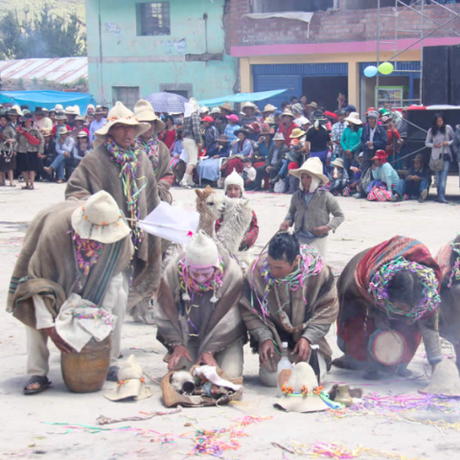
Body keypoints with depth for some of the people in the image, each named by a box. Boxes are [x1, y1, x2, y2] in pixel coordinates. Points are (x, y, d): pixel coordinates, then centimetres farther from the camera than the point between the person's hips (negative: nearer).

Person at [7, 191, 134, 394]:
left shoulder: (119, 232, -33)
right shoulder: (54, 231, -43)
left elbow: (115, 272, -20)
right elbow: (38, 279, -37)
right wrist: (49, 327, -39)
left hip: (94, 273, 3)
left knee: (117, 296, -20)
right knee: (34, 308, -26)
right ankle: (38, 374, -19)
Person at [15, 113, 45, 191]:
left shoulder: (35, 130, -1)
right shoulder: (20, 130, 4)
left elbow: (41, 140, 1)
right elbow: (16, 140, 9)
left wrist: (40, 150, -3)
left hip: (32, 151, -3)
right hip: (22, 151, 3)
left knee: (32, 169, -5)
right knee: (24, 169, 7)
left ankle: (31, 184, -3)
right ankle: (27, 184, 18)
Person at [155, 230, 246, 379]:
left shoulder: (232, 273, -19)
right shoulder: (174, 271, -16)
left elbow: (229, 319, -14)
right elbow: (164, 313, -6)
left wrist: (209, 350, -17)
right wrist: (177, 345, -13)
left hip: (224, 338, 0)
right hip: (187, 337, 1)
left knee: (230, 375, -19)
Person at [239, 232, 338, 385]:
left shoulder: (317, 270, -24)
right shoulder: (258, 269, -24)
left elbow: (327, 309, -12)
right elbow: (249, 310, -11)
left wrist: (308, 338, -21)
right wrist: (265, 338, -21)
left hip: (306, 332, 0)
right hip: (273, 332, 0)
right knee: (271, 378, -11)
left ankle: (322, 358, 28)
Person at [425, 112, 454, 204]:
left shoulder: (448, 128, 0)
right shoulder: (431, 131, 4)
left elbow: (455, 139, 8)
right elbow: (427, 143, 11)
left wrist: (448, 143, -11)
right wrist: (433, 145, -8)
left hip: (446, 155, -2)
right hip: (435, 156, 2)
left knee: (443, 176, -14)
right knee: (438, 177, 5)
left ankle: (441, 196, -23)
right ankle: (439, 196, 12)